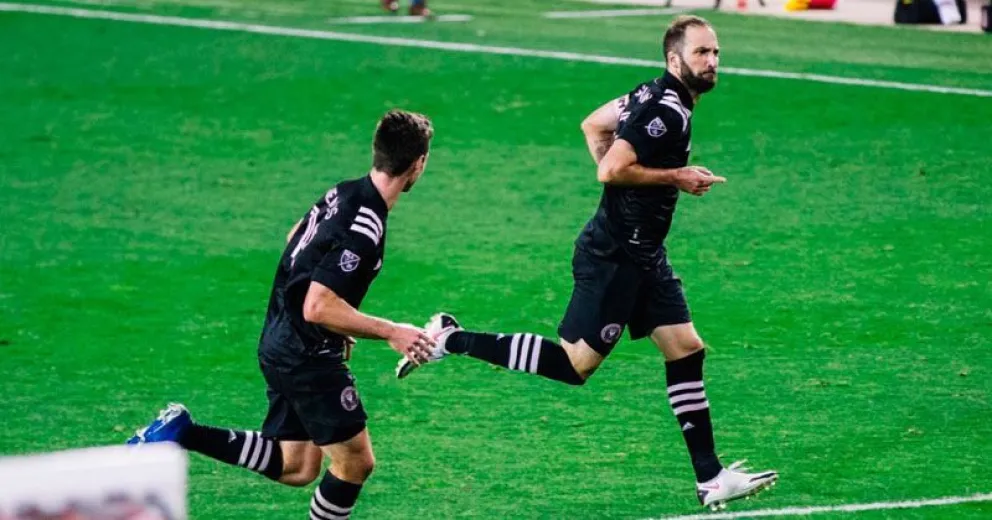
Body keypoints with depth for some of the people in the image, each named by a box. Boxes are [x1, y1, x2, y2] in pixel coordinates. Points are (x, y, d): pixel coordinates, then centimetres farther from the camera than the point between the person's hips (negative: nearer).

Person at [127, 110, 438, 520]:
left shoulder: (344, 193, 3)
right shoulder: (365, 229, -25)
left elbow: (295, 241, 21)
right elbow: (318, 308, -28)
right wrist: (390, 332, -21)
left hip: (281, 344, 9)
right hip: (309, 358, -9)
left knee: (295, 469, 14)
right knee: (355, 462, 1)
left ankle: (180, 433, 7)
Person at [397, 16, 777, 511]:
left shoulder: (654, 96, 9)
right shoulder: (667, 112, -20)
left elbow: (593, 124, 21)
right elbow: (612, 170, -26)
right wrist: (675, 177, -17)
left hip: (642, 256, 10)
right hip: (614, 259, -10)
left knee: (686, 350, 7)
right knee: (575, 364, -6)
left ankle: (711, 479, 10)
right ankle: (451, 339, 1)